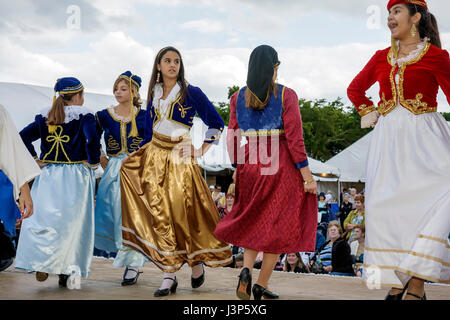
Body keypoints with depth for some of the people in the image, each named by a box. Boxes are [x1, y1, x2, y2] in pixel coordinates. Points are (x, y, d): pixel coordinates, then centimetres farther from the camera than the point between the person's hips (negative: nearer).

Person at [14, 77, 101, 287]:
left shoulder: (44, 116, 8)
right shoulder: (83, 115, -5)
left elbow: (23, 137, 2)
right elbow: (92, 139, -21)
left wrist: (35, 160, 7)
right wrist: (93, 162, -8)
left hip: (49, 175, 4)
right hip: (76, 176, -3)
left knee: (42, 217, 6)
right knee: (72, 220, 2)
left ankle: (41, 264, -6)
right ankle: (66, 270, 4)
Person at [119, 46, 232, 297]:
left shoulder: (191, 93, -2)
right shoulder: (154, 94, 12)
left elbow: (216, 123, 1)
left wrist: (201, 150, -4)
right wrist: (140, 157, 16)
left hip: (180, 158, -4)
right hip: (154, 156, 4)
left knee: (183, 211, -6)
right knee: (160, 214, -1)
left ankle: (197, 261, 18)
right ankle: (169, 275, 2)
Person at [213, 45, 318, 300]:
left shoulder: (238, 97, 3)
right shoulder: (286, 95, -8)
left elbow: (232, 138, 4)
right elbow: (294, 138, -12)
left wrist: (238, 169, 15)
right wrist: (306, 175, -9)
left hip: (250, 165, 4)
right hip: (281, 165, -3)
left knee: (254, 222, 19)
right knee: (278, 224, 9)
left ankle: (246, 270, -4)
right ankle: (262, 285, 10)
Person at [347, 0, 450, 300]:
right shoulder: (381, 58, 13)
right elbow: (355, 88, 28)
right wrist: (368, 113, 14)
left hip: (424, 139, -5)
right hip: (388, 140, 5)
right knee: (387, 206, 1)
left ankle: (416, 281, -13)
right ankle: (397, 282, 9)